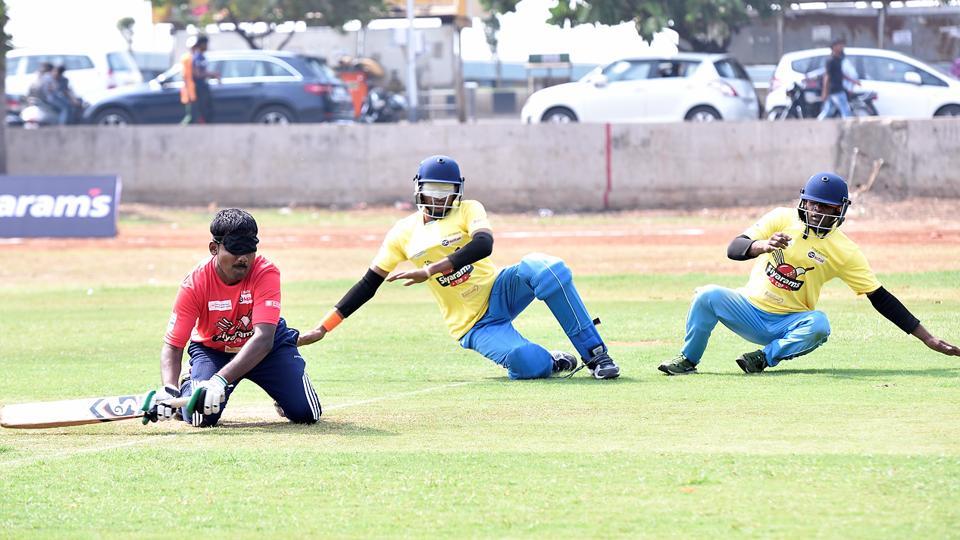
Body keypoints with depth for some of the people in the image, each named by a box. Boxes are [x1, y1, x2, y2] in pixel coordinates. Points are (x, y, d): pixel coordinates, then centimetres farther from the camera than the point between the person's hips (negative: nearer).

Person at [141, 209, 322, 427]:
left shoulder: (266, 273, -30)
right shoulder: (195, 283, -27)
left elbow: (263, 339, -40)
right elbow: (172, 345, -26)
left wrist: (220, 380, -53)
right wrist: (168, 390, -47)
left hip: (269, 346, 0)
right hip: (212, 350, 0)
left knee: (305, 413, -15)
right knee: (201, 415, -22)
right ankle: (188, 386, 16)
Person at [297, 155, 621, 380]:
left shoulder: (468, 211, -2)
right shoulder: (404, 234, 3)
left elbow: (484, 244, -24)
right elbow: (369, 284, 5)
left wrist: (430, 271, -31)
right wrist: (324, 328, 0)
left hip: (498, 291, 1)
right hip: (474, 326, -1)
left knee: (541, 268, -34)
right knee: (528, 364, -34)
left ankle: (595, 353, -24)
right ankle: (553, 362, 5)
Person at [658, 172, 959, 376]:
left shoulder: (843, 251, -7)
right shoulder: (782, 219, -3)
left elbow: (880, 297, -6)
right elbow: (734, 249, -10)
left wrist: (927, 338, -10)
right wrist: (763, 246, -34)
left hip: (789, 325, -1)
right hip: (750, 312, 1)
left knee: (819, 325, -34)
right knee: (709, 296, -25)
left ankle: (764, 358, -18)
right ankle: (688, 361, -7)